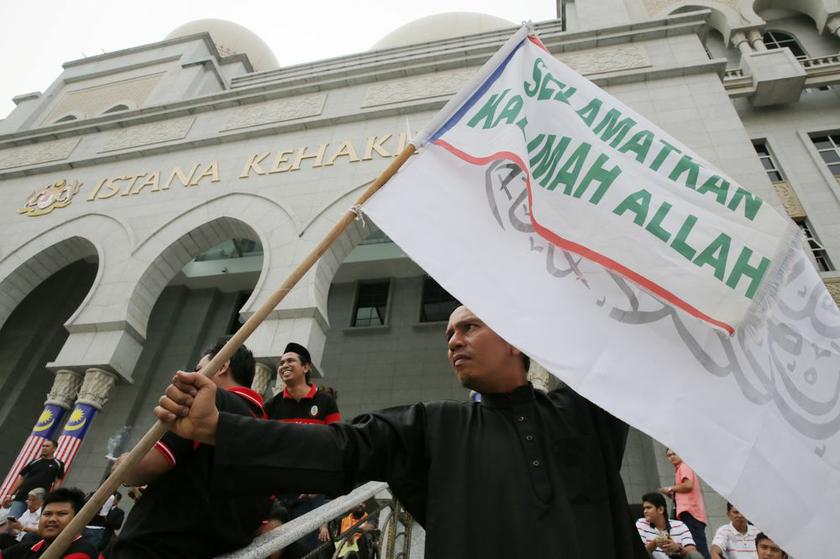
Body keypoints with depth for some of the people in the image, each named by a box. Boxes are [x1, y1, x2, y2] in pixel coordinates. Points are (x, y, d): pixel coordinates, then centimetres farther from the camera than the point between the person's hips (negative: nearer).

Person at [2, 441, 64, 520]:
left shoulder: (58, 464, 5)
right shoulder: (34, 462, 14)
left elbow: (58, 482, 2)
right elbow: (21, 478, 15)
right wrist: (10, 495, 8)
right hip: (21, 497, 3)